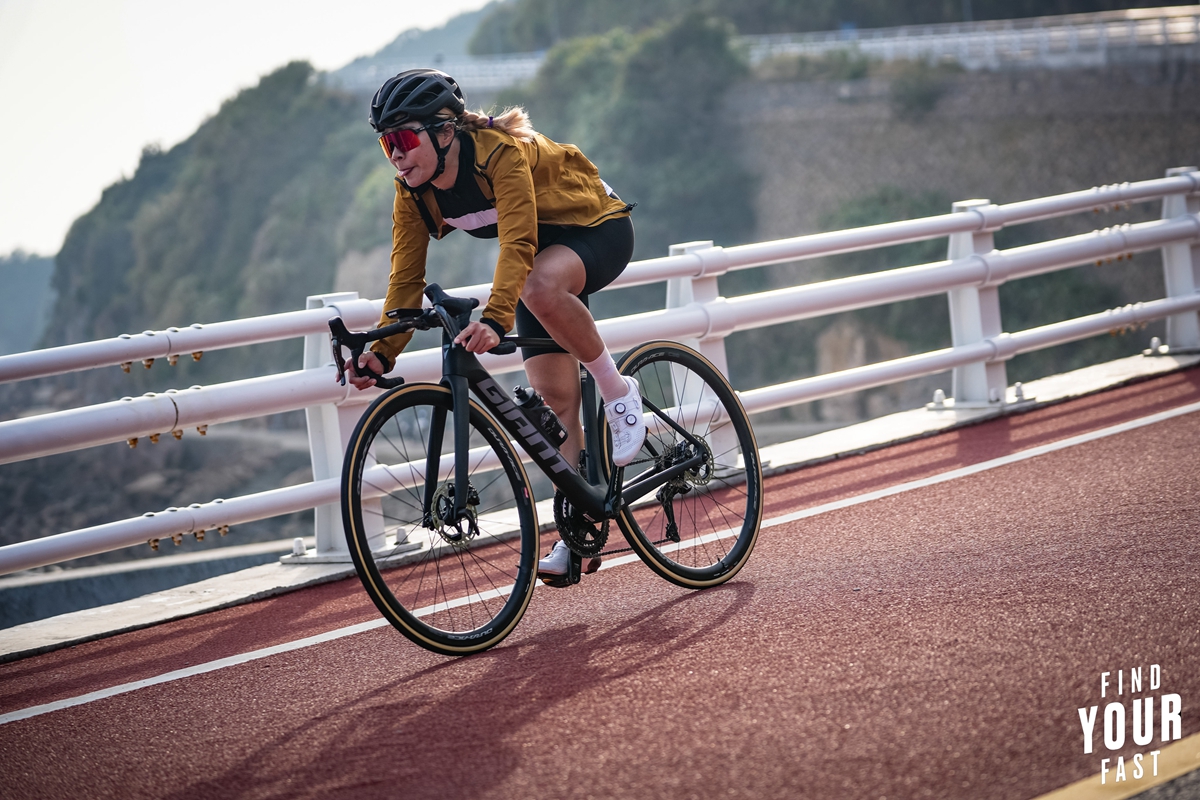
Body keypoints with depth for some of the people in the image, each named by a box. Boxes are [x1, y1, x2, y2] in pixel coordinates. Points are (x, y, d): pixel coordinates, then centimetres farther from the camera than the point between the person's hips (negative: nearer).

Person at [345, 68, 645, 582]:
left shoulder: (502, 153, -33)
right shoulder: (413, 194, -13)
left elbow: (517, 245, -44)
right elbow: (406, 278, -10)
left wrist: (494, 319, -57)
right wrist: (382, 352, -22)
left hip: (598, 227, -7)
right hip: (545, 254, 7)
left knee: (540, 286, -41)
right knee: (553, 397, -3)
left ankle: (618, 391, -19)